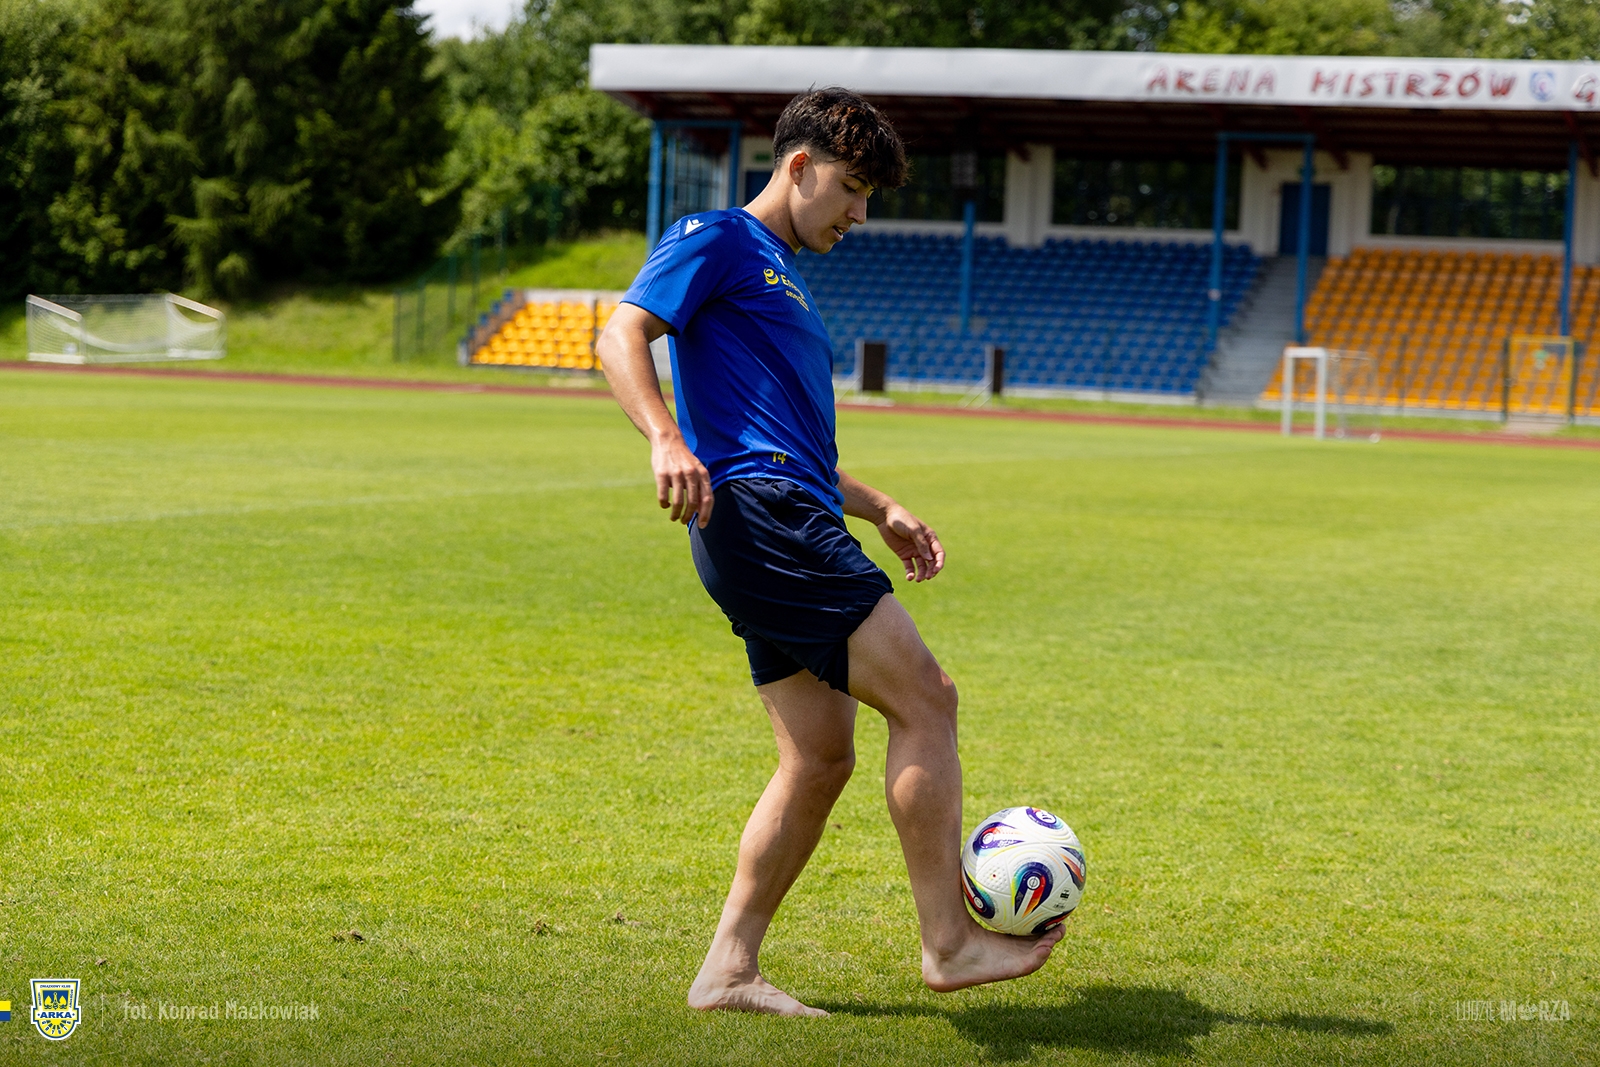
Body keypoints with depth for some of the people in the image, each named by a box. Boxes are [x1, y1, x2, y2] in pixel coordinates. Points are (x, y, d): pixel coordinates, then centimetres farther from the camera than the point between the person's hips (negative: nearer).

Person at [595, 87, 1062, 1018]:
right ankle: (949, 941, -9)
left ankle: (730, 967, 9)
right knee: (926, 697, -12)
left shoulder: (785, 281, 30)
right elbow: (622, 337, -12)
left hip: (795, 524, 10)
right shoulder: (717, 241, 2)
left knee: (822, 759, 7)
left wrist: (879, 509, 29)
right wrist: (666, 441, -28)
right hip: (756, 513, -10)